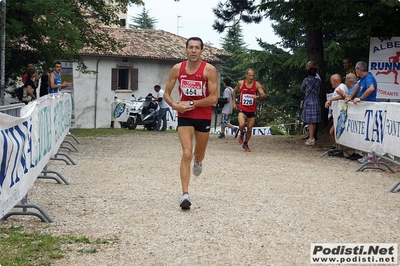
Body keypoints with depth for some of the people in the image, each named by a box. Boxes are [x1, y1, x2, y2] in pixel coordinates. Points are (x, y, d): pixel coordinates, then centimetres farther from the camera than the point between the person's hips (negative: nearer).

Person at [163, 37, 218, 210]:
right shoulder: (177, 69, -4)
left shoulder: (209, 70, -12)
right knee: (186, 154, -14)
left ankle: (197, 161, 57)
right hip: (184, 117, 0)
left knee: (199, 155, 17)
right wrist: (174, 105, -16)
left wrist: (191, 103, -18)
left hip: (203, 117, 0)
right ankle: (185, 195, -14)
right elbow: (166, 93, 4)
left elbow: (214, 98, -16)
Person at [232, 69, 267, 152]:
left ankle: (245, 144, 33)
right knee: (242, 124, -26)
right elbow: (235, 91, 17)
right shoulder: (241, 83, -3)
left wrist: (258, 96, -36)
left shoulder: (257, 84, -7)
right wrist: (234, 102, 12)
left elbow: (264, 95, -15)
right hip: (242, 109, -1)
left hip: (252, 110, 1)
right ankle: (241, 133, 9)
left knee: (250, 128, 9)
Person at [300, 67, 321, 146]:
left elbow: (302, 88, 10)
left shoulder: (306, 80, -5)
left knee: (310, 121, -4)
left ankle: (311, 139, -8)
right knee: (314, 121, 11)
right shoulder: (318, 81, 5)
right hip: (316, 102, 5)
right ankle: (312, 137, 19)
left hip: (308, 102, -4)